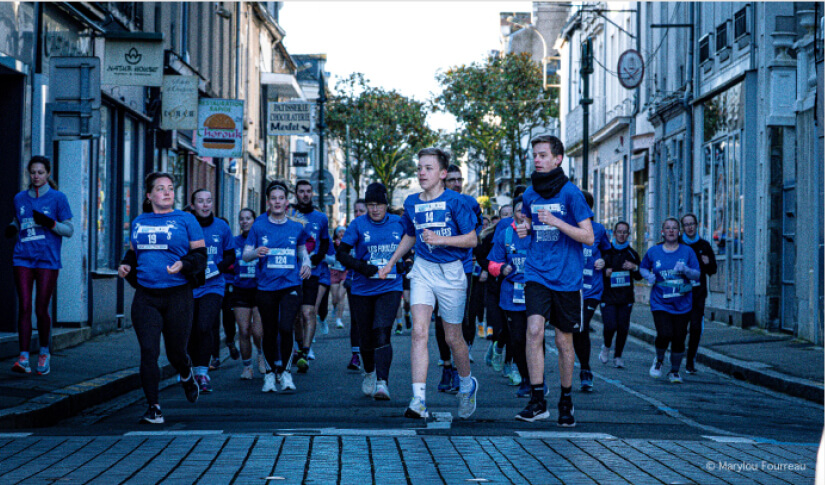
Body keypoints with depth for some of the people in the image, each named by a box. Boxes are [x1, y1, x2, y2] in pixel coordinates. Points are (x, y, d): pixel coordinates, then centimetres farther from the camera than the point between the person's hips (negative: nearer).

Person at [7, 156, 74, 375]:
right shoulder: (20, 198, 12)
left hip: (48, 260, -2)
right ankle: (24, 357, -8)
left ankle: (44, 353, 20)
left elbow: (69, 230, 1)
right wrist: (11, 228, 3)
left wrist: (50, 223, -16)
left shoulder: (58, 198, 2)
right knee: (24, 308, -7)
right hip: (23, 259, 2)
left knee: (41, 309, -1)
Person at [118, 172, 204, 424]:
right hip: (145, 297, 2)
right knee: (148, 351, -8)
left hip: (178, 296, -2)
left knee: (176, 352, 5)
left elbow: (200, 255, 0)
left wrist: (183, 264, -19)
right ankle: (153, 407, -2)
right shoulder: (139, 222, 14)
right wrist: (125, 266, 3)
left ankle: (186, 375, 41)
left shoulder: (186, 220, 3)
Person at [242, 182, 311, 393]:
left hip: (291, 285, 0)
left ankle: (284, 371, 0)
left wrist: (306, 263, 2)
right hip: (266, 286, 0)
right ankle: (270, 372, 23)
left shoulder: (296, 227, 7)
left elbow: (303, 250, 23)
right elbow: (245, 255, 1)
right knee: (270, 332, 5)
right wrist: (256, 253, -21)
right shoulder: (259, 227, 3)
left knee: (285, 328, -16)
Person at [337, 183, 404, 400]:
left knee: (382, 333, -18)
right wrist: (364, 268, -17)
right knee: (366, 337, 10)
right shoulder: (358, 224, -1)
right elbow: (341, 254, -5)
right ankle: (369, 373, 36)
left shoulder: (398, 223, 5)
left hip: (390, 288, -1)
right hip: (363, 290, 1)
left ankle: (382, 382, -21)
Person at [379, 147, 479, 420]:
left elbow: (472, 239, -9)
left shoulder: (455, 202, -8)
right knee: (419, 331, -14)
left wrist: (440, 239, -21)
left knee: (453, 337, 8)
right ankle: (419, 400, -18)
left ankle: (467, 385, 37)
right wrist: (391, 263, 25)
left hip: (451, 272, -3)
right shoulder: (412, 203, 7)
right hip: (422, 269, 3)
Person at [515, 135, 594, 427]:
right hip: (537, 274, 3)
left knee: (564, 340, 7)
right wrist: (524, 229, 3)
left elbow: (588, 237, -9)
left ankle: (566, 401, 25)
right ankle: (537, 400, -12)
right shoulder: (529, 195, 7)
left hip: (566, 276, -2)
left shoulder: (570, 193, -7)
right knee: (534, 329, -16)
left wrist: (555, 222, -20)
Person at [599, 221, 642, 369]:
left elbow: (639, 277, 13)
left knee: (623, 328, 0)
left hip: (626, 297, 2)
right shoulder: (605, 252, 2)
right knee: (610, 326, -14)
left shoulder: (632, 254, 9)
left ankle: (618, 356, 15)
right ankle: (606, 347, 16)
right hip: (608, 296, -2)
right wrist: (605, 272, -13)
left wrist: (634, 268, -8)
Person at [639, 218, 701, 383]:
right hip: (660, 302, -1)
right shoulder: (654, 251, 4)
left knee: (679, 339, 0)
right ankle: (659, 359, 14)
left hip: (682, 303, 1)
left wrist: (685, 270, -19)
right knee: (665, 334, -18)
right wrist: (648, 276, -3)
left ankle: (674, 371, 22)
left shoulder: (687, 251, 3)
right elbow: (643, 268, 19)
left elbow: (697, 275, 1)